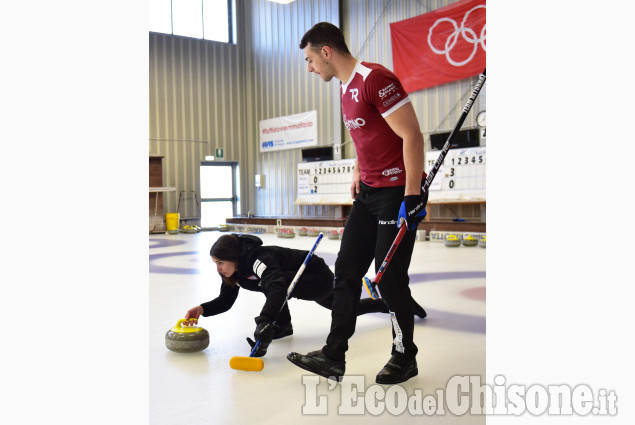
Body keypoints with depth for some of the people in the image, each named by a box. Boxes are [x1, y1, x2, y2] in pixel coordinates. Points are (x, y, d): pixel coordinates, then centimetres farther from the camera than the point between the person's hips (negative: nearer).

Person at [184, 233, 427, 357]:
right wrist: (202, 309, -24)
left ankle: (282, 325, -10)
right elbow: (225, 301, -4)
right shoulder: (234, 271, -11)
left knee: (272, 279, -32)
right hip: (312, 285, 11)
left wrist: (264, 322, -72)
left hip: (320, 279, -11)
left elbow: (278, 289, -59)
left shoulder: (259, 259, -41)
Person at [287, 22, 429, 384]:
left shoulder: (376, 79, -17)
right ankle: (334, 357, 15)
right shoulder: (346, 87, 13)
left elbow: (412, 136, -21)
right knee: (347, 270, 7)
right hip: (370, 191, 10)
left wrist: (411, 195, -22)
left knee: (390, 278, -3)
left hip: (399, 192, -9)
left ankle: (405, 359, 18)